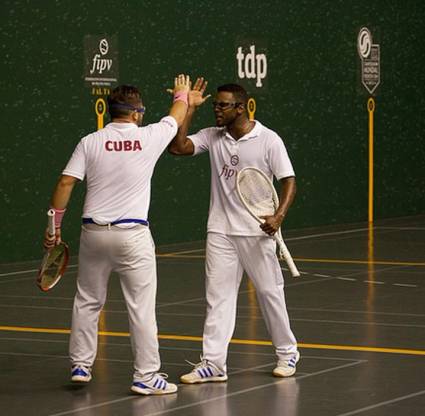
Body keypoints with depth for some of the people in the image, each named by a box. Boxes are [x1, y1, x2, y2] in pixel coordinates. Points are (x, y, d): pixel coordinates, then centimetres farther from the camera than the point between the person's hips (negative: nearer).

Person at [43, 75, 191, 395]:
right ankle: (146, 376, 1)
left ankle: (80, 365, 23)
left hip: (94, 232, 3)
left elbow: (65, 184, -3)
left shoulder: (90, 142, 1)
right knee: (142, 307, 0)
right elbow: (177, 117, 17)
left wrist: (54, 225, 6)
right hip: (132, 235, -3)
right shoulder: (149, 138, -2)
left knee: (88, 302, 16)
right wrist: (182, 94, 38)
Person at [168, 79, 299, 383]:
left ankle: (287, 353, 24)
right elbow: (178, 147, -6)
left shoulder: (269, 140, -7)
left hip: (258, 232, -3)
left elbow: (289, 180, -8)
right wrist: (190, 108, -8)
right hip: (220, 232, 3)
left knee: (270, 291, 6)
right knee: (218, 295, -1)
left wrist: (279, 216, -23)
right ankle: (213, 363, 0)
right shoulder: (212, 137, 4)